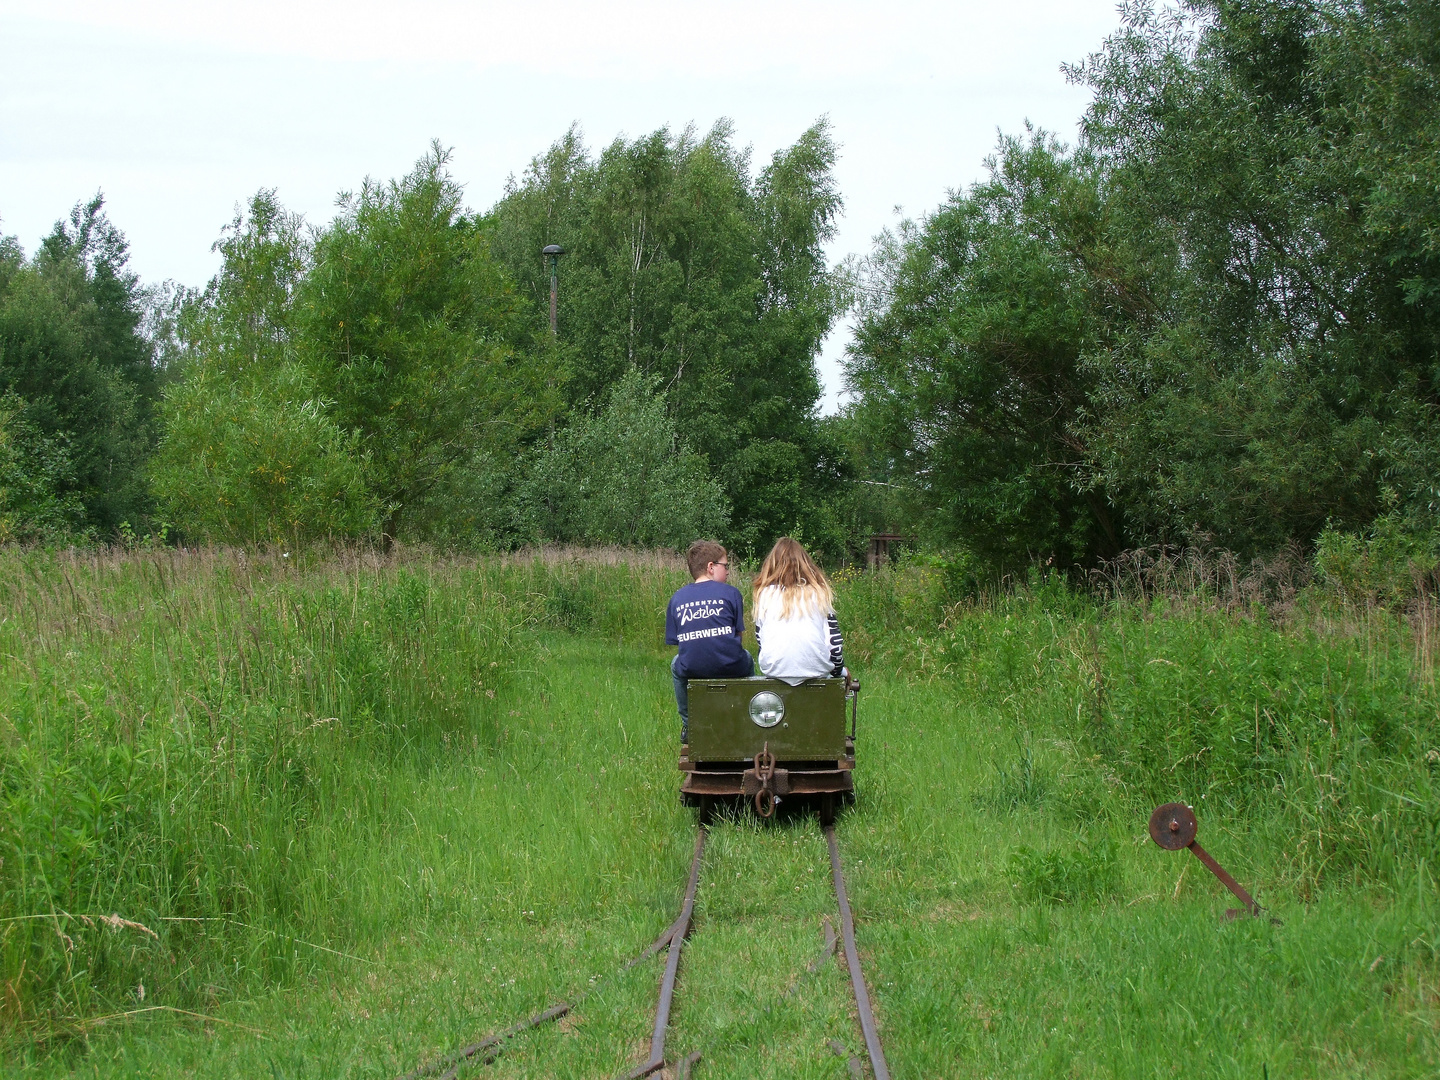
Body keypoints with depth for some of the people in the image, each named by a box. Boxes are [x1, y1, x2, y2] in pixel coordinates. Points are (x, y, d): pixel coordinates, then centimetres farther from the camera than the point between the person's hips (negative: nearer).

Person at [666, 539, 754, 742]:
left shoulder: (677, 598, 9)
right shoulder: (730, 592, 2)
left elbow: (675, 639, 9)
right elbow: (738, 633, 5)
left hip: (691, 669, 2)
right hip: (730, 667, -1)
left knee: (676, 665, 38)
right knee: (747, 660, 34)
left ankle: (688, 725, 37)